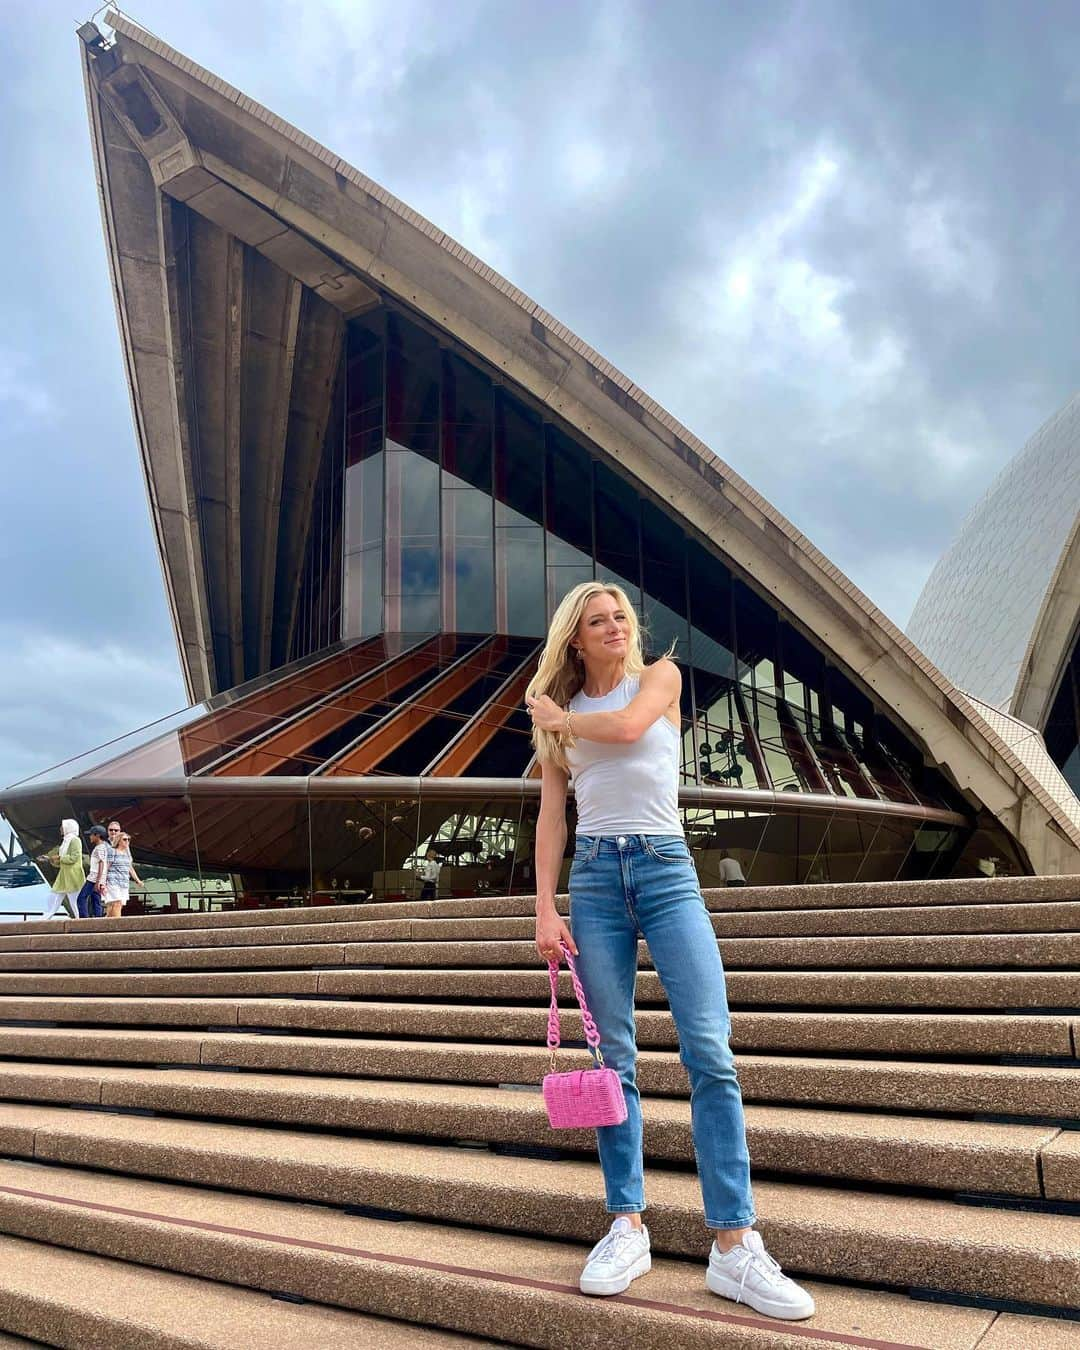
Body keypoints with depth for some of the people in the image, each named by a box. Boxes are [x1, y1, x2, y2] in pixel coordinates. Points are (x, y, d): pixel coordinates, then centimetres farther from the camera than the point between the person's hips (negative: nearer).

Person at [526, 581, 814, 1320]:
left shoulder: (660, 677, 8)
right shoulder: (557, 718, 14)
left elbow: (627, 725, -13)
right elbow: (551, 817, 8)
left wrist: (559, 719, 5)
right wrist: (544, 909, -1)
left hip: (666, 869, -2)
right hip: (594, 877, 2)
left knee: (711, 1052, -11)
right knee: (615, 1058, 3)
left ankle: (735, 1246, -7)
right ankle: (628, 1229, 12)